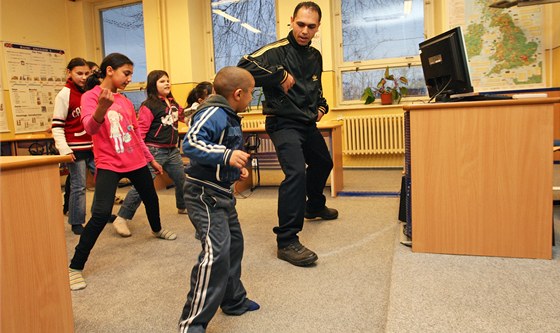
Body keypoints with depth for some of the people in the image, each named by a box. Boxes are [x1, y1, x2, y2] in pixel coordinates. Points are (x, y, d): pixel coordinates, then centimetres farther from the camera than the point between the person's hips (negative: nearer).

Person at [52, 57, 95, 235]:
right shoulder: (64, 95, -6)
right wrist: (64, 149, -19)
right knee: (78, 186, 1)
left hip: (94, 146, 6)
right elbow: (57, 125, -9)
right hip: (76, 149, -5)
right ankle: (76, 223, 14)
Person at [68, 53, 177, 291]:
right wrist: (102, 108, -45)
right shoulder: (90, 96, -8)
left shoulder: (125, 101, 9)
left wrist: (151, 159, 22)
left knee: (151, 199, 21)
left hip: (136, 162, 6)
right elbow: (89, 128, -25)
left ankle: (157, 229, 53)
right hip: (109, 164, -6)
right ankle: (75, 267, -5)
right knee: (101, 214, -18)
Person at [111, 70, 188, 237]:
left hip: (172, 150, 8)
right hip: (155, 151, -8)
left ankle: (183, 206, 44)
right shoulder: (149, 106, -12)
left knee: (182, 180, 20)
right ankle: (121, 218, -3)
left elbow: (181, 117, 31)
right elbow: (140, 129, -18)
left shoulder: (173, 104, 12)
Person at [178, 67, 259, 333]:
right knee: (216, 251, -20)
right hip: (204, 194, -11)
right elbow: (190, 143, -32)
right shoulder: (213, 113, -18)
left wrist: (236, 168, 19)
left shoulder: (229, 117, 12)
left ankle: (234, 300, 38)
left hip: (222, 193, 11)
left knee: (234, 244, 20)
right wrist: (225, 155, -39)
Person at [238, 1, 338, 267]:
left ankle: (314, 206, 52)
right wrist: (279, 76, -31)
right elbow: (244, 68, -31)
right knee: (296, 172, -26)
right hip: (284, 124, -9)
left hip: (308, 124, 9)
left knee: (323, 163, 25)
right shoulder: (277, 51, -16)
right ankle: (287, 241, -19)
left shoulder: (315, 56, 8)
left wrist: (321, 105, 9)